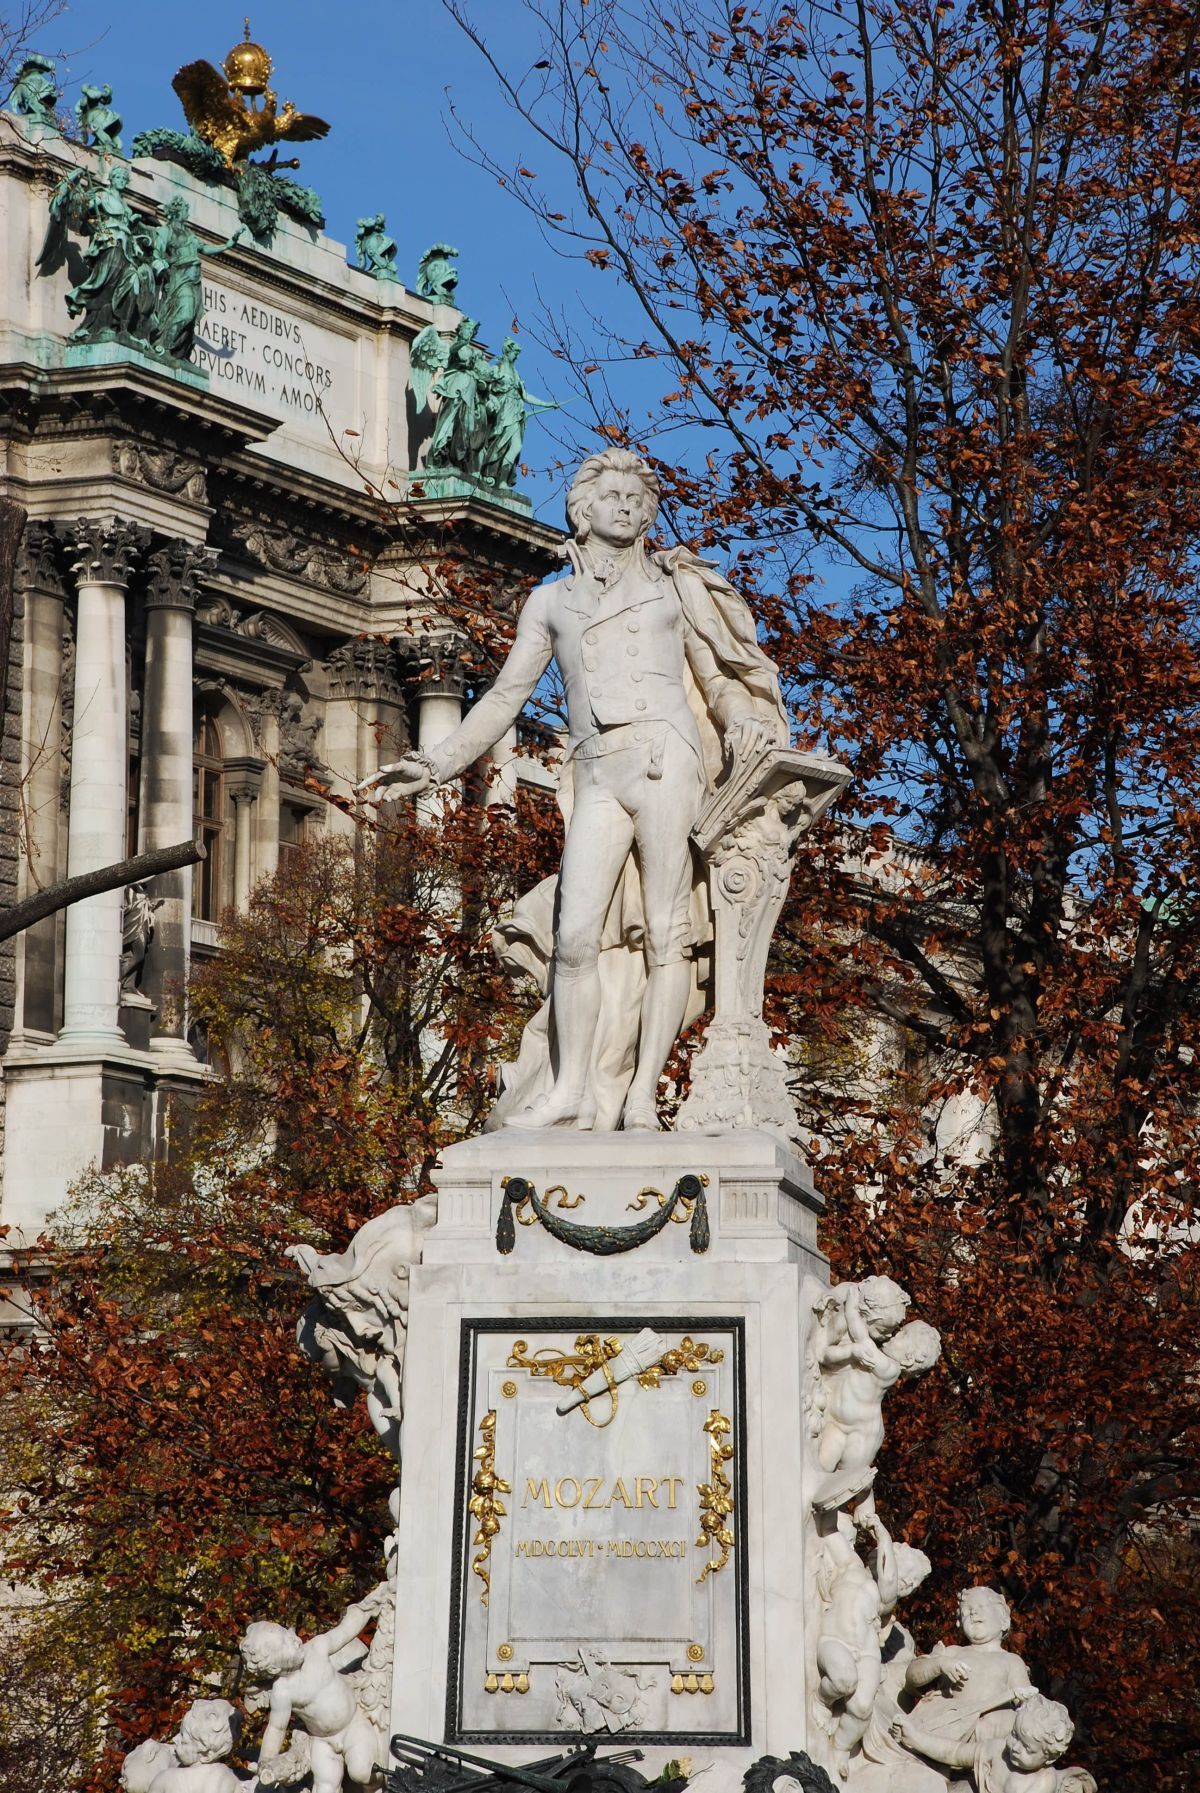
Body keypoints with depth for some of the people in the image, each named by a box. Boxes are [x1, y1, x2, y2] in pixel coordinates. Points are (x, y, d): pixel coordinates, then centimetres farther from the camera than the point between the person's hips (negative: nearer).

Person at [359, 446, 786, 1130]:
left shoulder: (672, 584, 18)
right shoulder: (552, 601, 23)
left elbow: (719, 676, 16)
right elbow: (507, 695, 24)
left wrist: (747, 733, -4)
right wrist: (435, 765, 18)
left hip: (665, 761, -2)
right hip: (597, 778, 2)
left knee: (665, 933, -10)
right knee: (575, 935, -11)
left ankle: (642, 1094, -11)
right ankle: (570, 1093, -9)